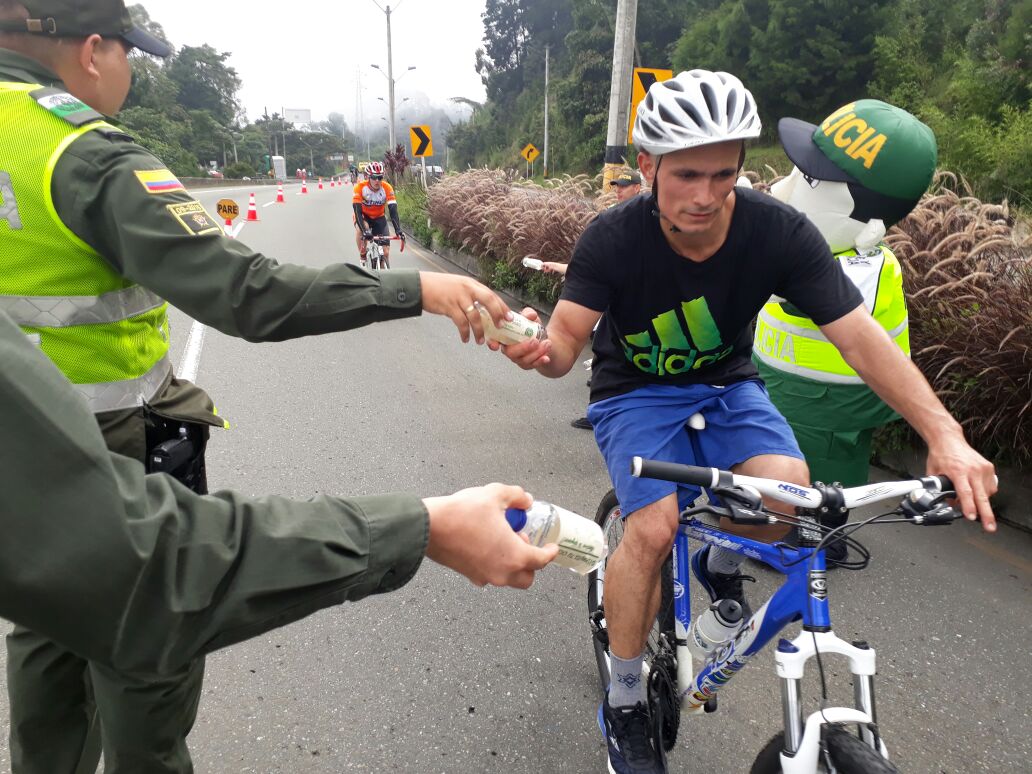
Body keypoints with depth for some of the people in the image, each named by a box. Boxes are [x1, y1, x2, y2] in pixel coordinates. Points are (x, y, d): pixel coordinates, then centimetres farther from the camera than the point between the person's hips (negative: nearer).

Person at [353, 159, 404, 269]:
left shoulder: (387, 188, -24)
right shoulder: (360, 187, -27)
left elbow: (393, 211, -29)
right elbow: (357, 211, -33)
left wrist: (398, 230, -43)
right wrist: (364, 231, -47)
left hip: (379, 218, 2)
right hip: (363, 216, -2)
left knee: (386, 251, -9)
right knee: (360, 229, -37)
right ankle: (363, 256, -16)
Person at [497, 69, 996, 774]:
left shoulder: (779, 232, -20)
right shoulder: (614, 239, -23)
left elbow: (862, 337, -21)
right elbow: (566, 342, -25)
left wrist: (945, 435, -32)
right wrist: (540, 351, -50)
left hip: (725, 385, 2)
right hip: (636, 392, -2)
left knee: (788, 492, -26)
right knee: (654, 526, -26)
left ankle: (720, 563, 13)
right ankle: (625, 703, 1)